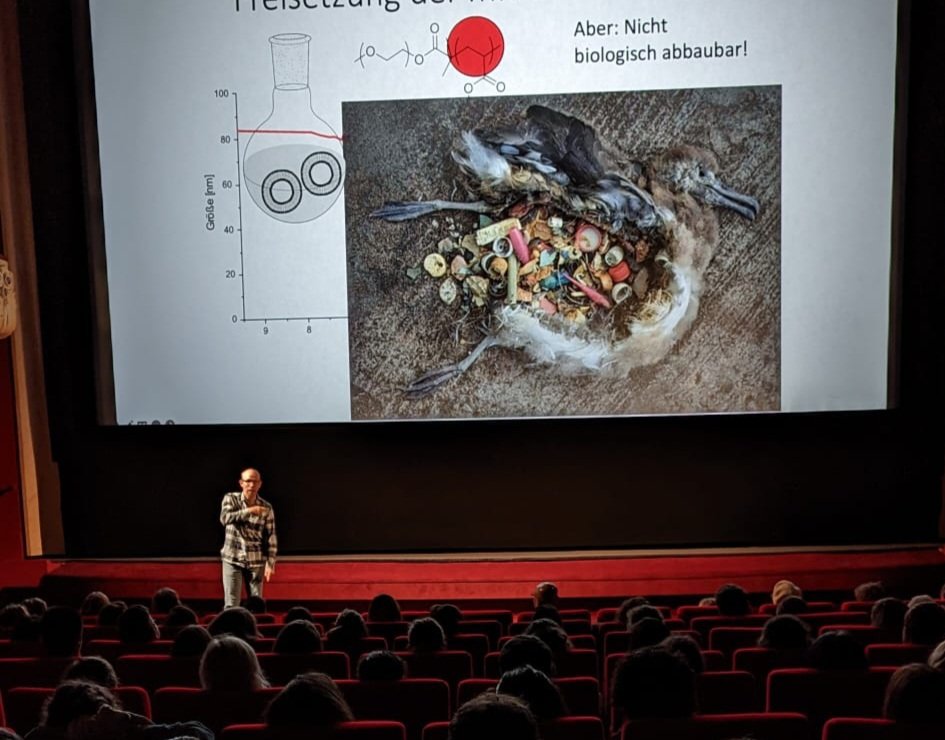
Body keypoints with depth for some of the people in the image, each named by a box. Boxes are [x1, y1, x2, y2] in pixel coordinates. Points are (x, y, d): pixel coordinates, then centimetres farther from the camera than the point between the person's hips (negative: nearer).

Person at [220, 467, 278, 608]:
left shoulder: (266, 507, -2)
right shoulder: (231, 498, -3)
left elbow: (271, 538, 0)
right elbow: (225, 518, -23)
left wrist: (270, 563, -8)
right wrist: (249, 511, -31)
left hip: (256, 561, 1)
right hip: (232, 559, -1)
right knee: (231, 604, -2)